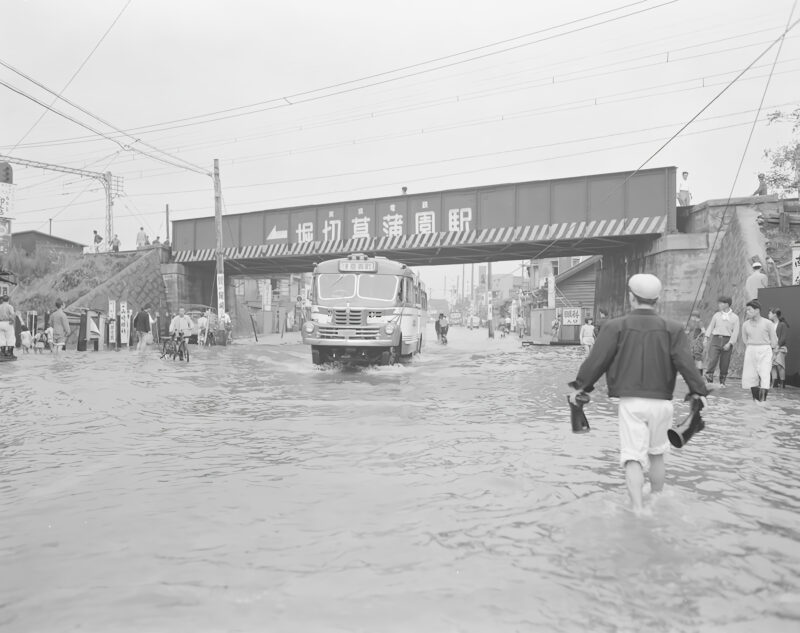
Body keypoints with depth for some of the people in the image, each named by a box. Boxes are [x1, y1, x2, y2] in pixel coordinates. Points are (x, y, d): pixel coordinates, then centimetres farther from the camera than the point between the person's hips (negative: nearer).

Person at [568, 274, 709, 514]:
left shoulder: (616, 326, -4)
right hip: (661, 401, 3)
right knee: (657, 454, 21)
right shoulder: (672, 329, 2)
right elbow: (685, 363, -6)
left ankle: (638, 510, -12)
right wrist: (699, 391, 0)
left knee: (633, 457, -1)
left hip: (630, 401, -3)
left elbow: (597, 360, -3)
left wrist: (579, 386, 6)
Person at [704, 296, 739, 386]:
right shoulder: (716, 315, 9)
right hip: (716, 339, 1)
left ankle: (722, 381, 16)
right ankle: (709, 378, -13)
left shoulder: (734, 317, 3)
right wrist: (707, 339, 4)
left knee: (725, 364, 4)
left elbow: (735, 332, -2)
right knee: (712, 360, -12)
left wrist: (730, 344, -11)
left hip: (727, 341, -1)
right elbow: (710, 327, 12)